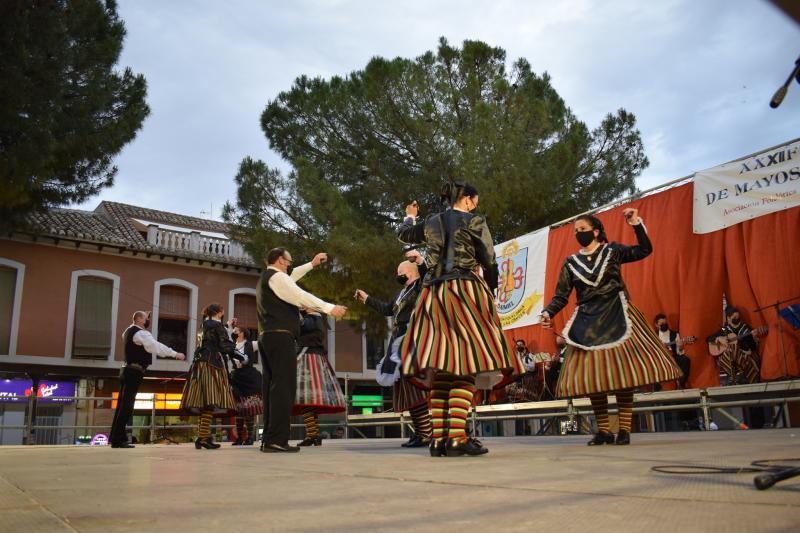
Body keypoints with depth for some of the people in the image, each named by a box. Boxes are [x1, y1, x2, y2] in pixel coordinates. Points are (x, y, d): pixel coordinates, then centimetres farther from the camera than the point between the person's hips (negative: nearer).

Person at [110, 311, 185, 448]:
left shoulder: (129, 331, 15)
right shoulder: (141, 333, -14)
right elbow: (157, 346, -24)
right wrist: (175, 354, -23)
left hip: (128, 370, 10)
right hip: (134, 372, -10)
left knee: (123, 404, 11)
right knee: (126, 405, -8)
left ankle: (116, 438, 15)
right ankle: (118, 439, -6)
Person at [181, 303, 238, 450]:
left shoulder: (204, 326, 20)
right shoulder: (217, 325, -3)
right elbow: (225, 346, -8)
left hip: (200, 362, 9)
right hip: (213, 364, -9)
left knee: (203, 402, 7)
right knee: (211, 400, -14)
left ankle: (203, 435, 8)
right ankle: (203, 437, -21)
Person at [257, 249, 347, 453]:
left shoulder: (266, 278, 23)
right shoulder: (277, 277, -8)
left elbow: (290, 277, 38)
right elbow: (301, 296, -18)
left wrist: (312, 264, 41)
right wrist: (330, 308, -19)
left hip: (267, 337, 11)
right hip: (280, 337, -11)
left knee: (272, 385, 8)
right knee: (284, 385, -13)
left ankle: (268, 439, 8)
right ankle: (276, 440, -17)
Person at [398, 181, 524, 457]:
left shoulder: (430, 222, 15)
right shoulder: (475, 222, 2)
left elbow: (403, 234, 33)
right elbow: (489, 262, 2)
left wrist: (410, 216, 53)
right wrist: (490, 290, 17)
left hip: (434, 294, 5)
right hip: (465, 290, -5)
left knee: (441, 370, 5)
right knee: (466, 368, -6)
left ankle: (438, 438, 5)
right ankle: (457, 437, -13)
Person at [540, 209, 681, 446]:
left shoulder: (612, 250, 7)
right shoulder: (571, 262, 11)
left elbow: (645, 250, -1)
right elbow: (561, 295, 7)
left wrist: (636, 224, -10)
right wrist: (548, 312, -10)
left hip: (616, 315, -2)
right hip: (588, 321, 2)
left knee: (622, 369, -9)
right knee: (590, 375, -4)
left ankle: (624, 429, -2)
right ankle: (603, 430, 5)